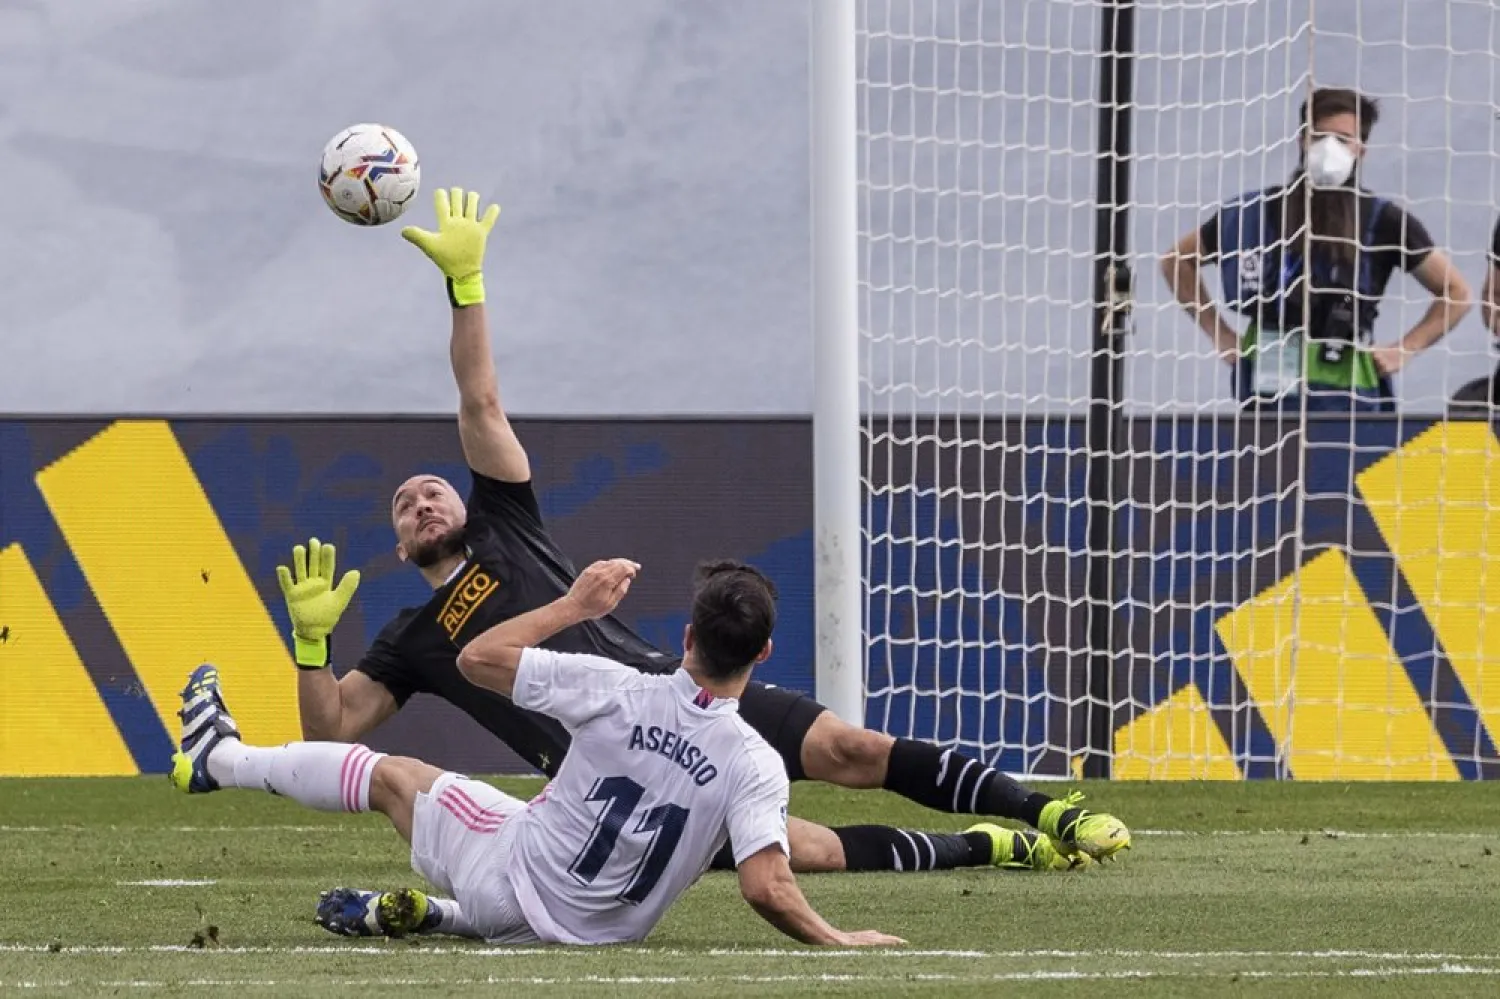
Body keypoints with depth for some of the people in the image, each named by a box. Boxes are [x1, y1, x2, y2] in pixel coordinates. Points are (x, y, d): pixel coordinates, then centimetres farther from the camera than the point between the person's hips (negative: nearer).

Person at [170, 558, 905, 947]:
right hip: (591, 935, 0)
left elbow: (477, 659, -10)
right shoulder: (757, 767, -22)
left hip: (516, 873, 0)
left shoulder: (617, 693, -20)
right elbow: (766, 890, -31)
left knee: (392, 775, 23)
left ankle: (220, 759, 41)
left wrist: (574, 605, 1)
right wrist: (837, 941, -16)